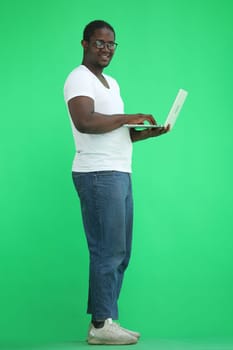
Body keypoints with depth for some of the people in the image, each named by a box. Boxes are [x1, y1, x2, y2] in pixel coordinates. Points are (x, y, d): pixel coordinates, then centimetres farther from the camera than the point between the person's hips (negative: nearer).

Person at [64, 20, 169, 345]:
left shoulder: (111, 83, 23)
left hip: (120, 174, 10)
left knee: (120, 253, 10)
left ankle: (104, 319, 15)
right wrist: (128, 117, -15)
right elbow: (85, 122, -23)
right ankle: (102, 325, -2)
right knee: (108, 252, -8)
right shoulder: (80, 78, -6)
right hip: (98, 175, -10)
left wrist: (147, 133, 8)